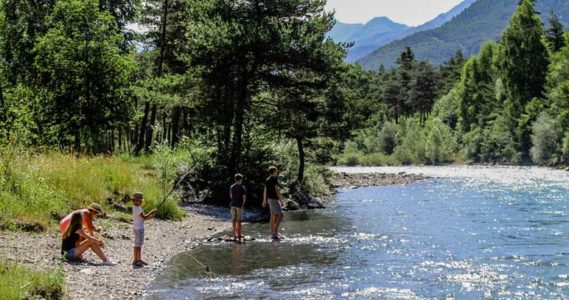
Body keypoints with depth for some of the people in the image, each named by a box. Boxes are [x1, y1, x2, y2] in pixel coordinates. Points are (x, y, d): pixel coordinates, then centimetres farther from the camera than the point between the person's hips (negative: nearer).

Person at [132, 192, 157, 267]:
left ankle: (139, 259, 24)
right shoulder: (137, 209, -19)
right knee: (137, 245, -3)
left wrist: (150, 217, 4)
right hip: (138, 228, -10)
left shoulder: (136, 208, 12)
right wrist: (151, 212, -12)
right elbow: (144, 217, -22)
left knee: (139, 244, 16)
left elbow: (142, 218, 15)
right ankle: (135, 261, 3)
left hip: (140, 228, 10)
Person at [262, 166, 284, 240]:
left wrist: (264, 201, 24)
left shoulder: (267, 180, 13)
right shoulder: (274, 179, -13)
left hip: (269, 199, 9)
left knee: (273, 216, 14)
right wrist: (281, 201, -17)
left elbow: (265, 191, 17)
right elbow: (277, 190, -18)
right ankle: (275, 232, -16)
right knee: (280, 215, -9)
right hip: (274, 199, -9)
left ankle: (273, 232, 17)